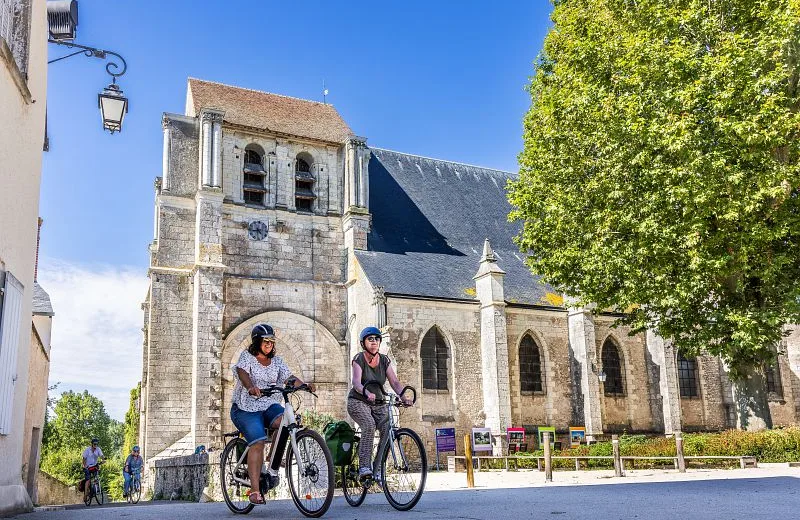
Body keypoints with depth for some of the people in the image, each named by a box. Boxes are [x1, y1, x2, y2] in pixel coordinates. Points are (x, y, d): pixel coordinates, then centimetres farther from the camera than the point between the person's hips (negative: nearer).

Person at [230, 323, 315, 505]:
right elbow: (242, 372, -23)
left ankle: (272, 467, -13)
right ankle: (255, 490, -20)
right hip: (246, 408, -4)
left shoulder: (276, 361, 11)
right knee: (257, 443, -22)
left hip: (268, 405, 4)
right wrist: (251, 388, -45)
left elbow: (289, 378, -1)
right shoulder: (247, 357, -3)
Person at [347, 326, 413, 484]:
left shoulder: (384, 360, 0)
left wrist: (403, 397, -29)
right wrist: (367, 392, -50)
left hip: (377, 403, 4)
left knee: (388, 430, -18)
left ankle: (378, 470, -8)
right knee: (369, 425, -31)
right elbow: (356, 382, -29)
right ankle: (364, 467, -29)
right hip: (358, 401, -4)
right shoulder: (359, 359, -13)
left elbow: (394, 381, -11)